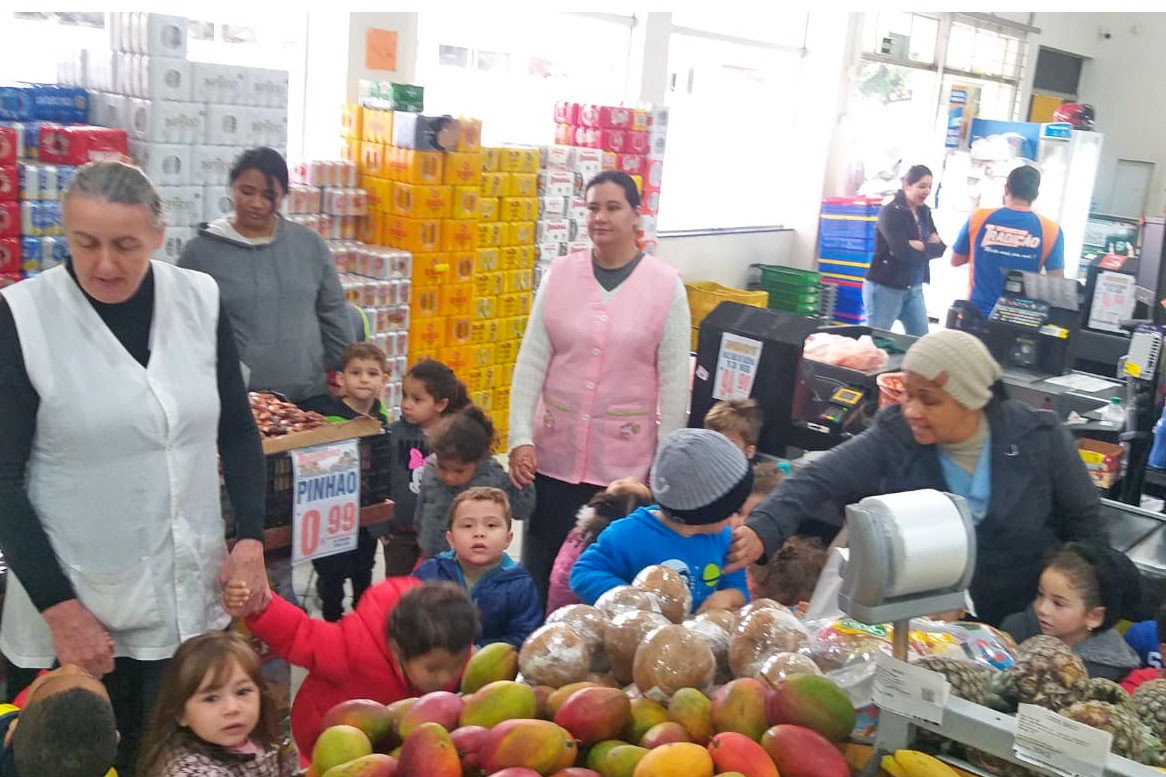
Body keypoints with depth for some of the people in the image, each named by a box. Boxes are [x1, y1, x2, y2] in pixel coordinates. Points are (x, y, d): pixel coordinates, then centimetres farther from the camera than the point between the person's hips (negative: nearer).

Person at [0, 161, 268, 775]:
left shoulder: (199, 300, -3)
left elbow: (237, 430, 7)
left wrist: (250, 537, -4)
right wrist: (57, 606, -12)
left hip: (191, 594, 3)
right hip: (73, 603, -2)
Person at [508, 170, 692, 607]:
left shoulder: (666, 286, -5)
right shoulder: (559, 274, 1)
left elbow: (675, 381, -3)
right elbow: (531, 362, 2)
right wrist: (520, 438, -5)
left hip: (626, 460, -2)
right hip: (555, 453, 2)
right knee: (540, 568, 10)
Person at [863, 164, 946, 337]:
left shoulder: (924, 212, 11)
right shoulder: (891, 212, -12)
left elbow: (940, 248, 1)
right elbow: (902, 251, -23)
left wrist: (918, 246, -16)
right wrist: (928, 245, -9)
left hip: (914, 289, 7)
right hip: (885, 287, -7)